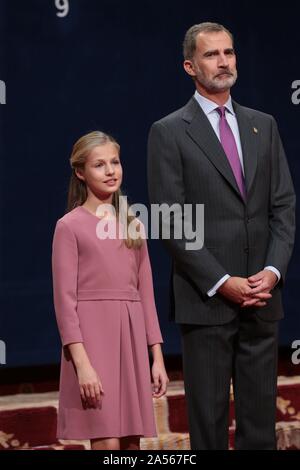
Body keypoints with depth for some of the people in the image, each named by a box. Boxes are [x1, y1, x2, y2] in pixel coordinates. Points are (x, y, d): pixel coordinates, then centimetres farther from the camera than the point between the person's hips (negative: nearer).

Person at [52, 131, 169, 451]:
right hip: (93, 335, -5)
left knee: (132, 442, 4)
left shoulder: (133, 225, 14)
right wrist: (81, 362, -15)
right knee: (107, 443, -11)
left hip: (132, 338, 5)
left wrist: (157, 356, 9)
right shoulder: (70, 226, -1)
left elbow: (145, 292, 15)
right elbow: (64, 298, -7)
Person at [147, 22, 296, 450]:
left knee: (261, 417, 7)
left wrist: (273, 270, -6)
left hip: (262, 298, 4)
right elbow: (169, 221, -7)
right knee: (209, 416, 2)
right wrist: (221, 282, -13)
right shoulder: (169, 133, -2)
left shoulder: (263, 126, 13)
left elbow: (284, 205, 9)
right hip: (205, 299, -4)